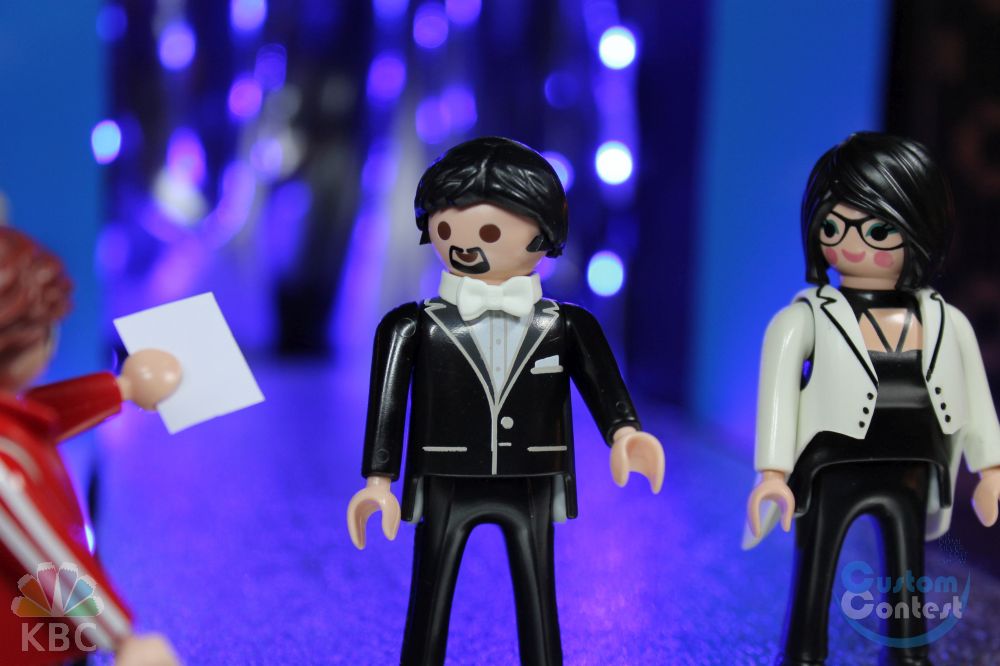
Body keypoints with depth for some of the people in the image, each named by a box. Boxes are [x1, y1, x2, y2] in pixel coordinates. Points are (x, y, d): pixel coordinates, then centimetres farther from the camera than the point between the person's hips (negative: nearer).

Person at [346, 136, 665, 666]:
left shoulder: (567, 327, -2)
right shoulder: (414, 327, -5)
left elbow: (604, 387, -13)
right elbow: (387, 404, -6)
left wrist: (624, 434, -34)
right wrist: (379, 479, -13)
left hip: (530, 491, 1)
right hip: (446, 489, -1)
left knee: (538, 612, 7)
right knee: (428, 615, 3)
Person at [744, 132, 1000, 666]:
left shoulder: (945, 323, 1)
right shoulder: (805, 320, -12)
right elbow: (777, 393, -15)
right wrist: (773, 472, -22)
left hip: (908, 477, 4)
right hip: (830, 478, -4)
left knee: (908, 593, 16)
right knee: (811, 589, 3)